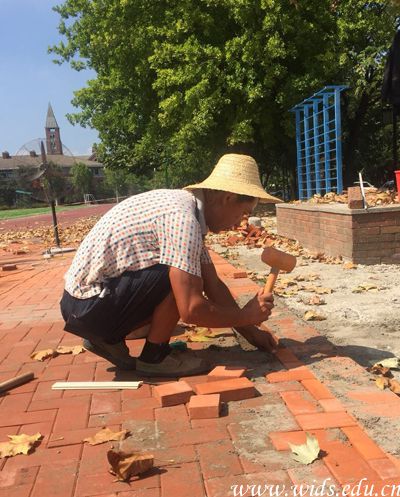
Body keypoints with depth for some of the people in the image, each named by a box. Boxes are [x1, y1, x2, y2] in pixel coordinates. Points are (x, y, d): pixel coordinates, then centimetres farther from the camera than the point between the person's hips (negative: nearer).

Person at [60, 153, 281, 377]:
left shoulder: (187, 204, 6)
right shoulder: (183, 217, -24)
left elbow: (213, 286, 11)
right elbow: (191, 310, -26)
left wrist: (251, 331, 11)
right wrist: (245, 316, -10)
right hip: (89, 306, -9)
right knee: (180, 280, -21)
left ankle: (109, 338, 14)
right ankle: (154, 356, -1)